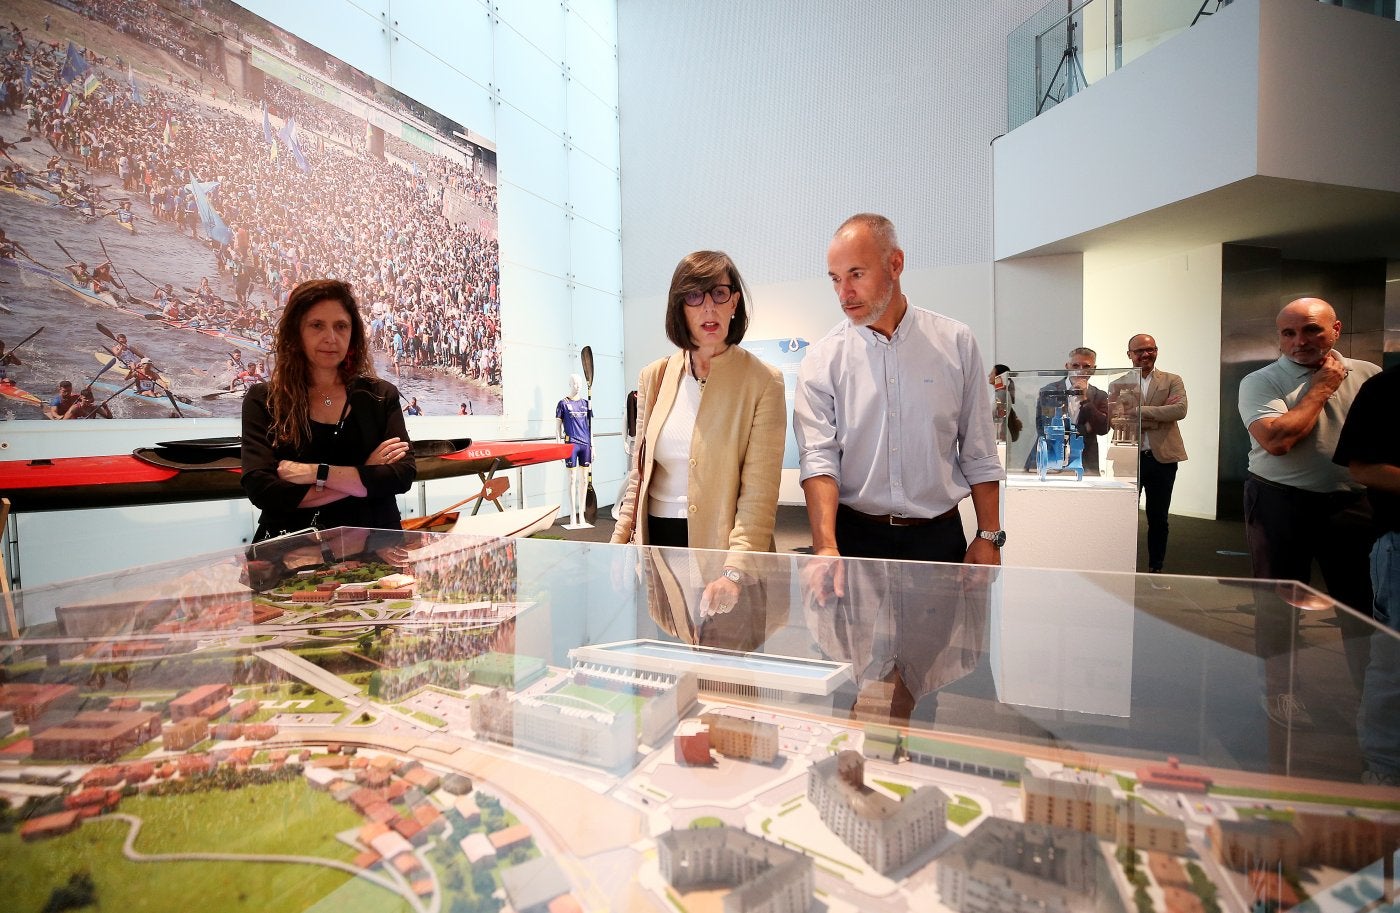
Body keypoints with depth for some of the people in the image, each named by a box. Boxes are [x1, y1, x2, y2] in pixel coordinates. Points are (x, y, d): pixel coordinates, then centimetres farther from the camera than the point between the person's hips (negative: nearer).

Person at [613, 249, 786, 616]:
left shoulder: (763, 382, -8)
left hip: (719, 544, -4)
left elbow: (759, 492, -13)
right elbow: (639, 473, 11)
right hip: (656, 539, 4)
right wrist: (618, 543, 3)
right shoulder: (654, 377, 6)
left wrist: (735, 571, -24)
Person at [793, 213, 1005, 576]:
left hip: (939, 538, 1)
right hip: (854, 537, -1)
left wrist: (989, 538, 1)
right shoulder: (822, 359, -4)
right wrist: (826, 548, -25)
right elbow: (818, 457, -13)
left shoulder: (955, 342, 1)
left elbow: (979, 454, 4)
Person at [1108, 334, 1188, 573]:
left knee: (1158, 518, 10)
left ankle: (1156, 568, 23)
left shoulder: (1172, 381, 6)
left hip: (1162, 457, 1)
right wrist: (1159, 416, -12)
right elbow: (1116, 420, -10)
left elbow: (1180, 410, -12)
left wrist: (1138, 411, -15)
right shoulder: (1117, 385, 4)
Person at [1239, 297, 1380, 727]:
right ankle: (1279, 690, 23)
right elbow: (1276, 439, -21)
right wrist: (1321, 388, -10)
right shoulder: (1260, 382, -6)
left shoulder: (1370, 376, 5)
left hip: (1351, 501, 3)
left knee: (1363, 597, 13)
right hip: (1280, 501, -3)